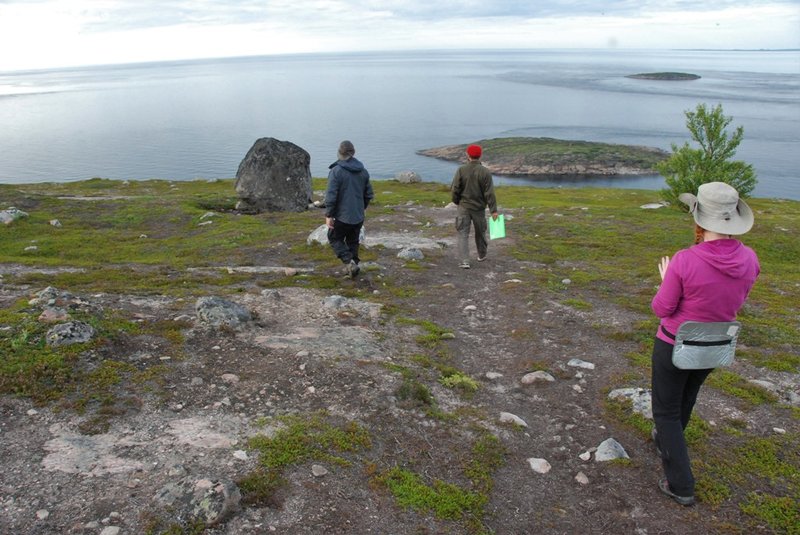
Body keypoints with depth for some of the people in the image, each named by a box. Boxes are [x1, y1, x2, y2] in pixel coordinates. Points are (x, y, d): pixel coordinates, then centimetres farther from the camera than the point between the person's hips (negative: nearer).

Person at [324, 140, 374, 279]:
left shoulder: (336, 171, -14)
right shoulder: (363, 171, 4)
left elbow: (331, 195, -17)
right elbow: (368, 194, 11)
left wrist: (329, 215, -10)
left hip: (342, 216, -5)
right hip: (358, 216, 5)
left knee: (334, 238, 12)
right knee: (353, 242, 18)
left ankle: (349, 262, -6)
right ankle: (353, 265, 21)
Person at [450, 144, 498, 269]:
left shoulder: (461, 170, -10)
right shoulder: (485, 172, -9)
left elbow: (454, 189, -8)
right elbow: (489, 193, -11)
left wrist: (456, 201, 11)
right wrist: (493, 210, -8)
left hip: (464, 207, -1)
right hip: (479, 208, 1)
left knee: (463, 234, 2)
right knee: (480, 232, 19)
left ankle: (465, 261, -9)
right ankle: (482, 255, 37)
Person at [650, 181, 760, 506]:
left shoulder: (685, 262, -31)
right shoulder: (749, 260, -14)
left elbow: (662, 308, -18)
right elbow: (734, 301, 4)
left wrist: (666, 280, 0)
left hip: (675, 345, -5)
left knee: (666, 411, 13)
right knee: (687, 394, 33)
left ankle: (681, 486, 16)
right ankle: (666, 443, 56)